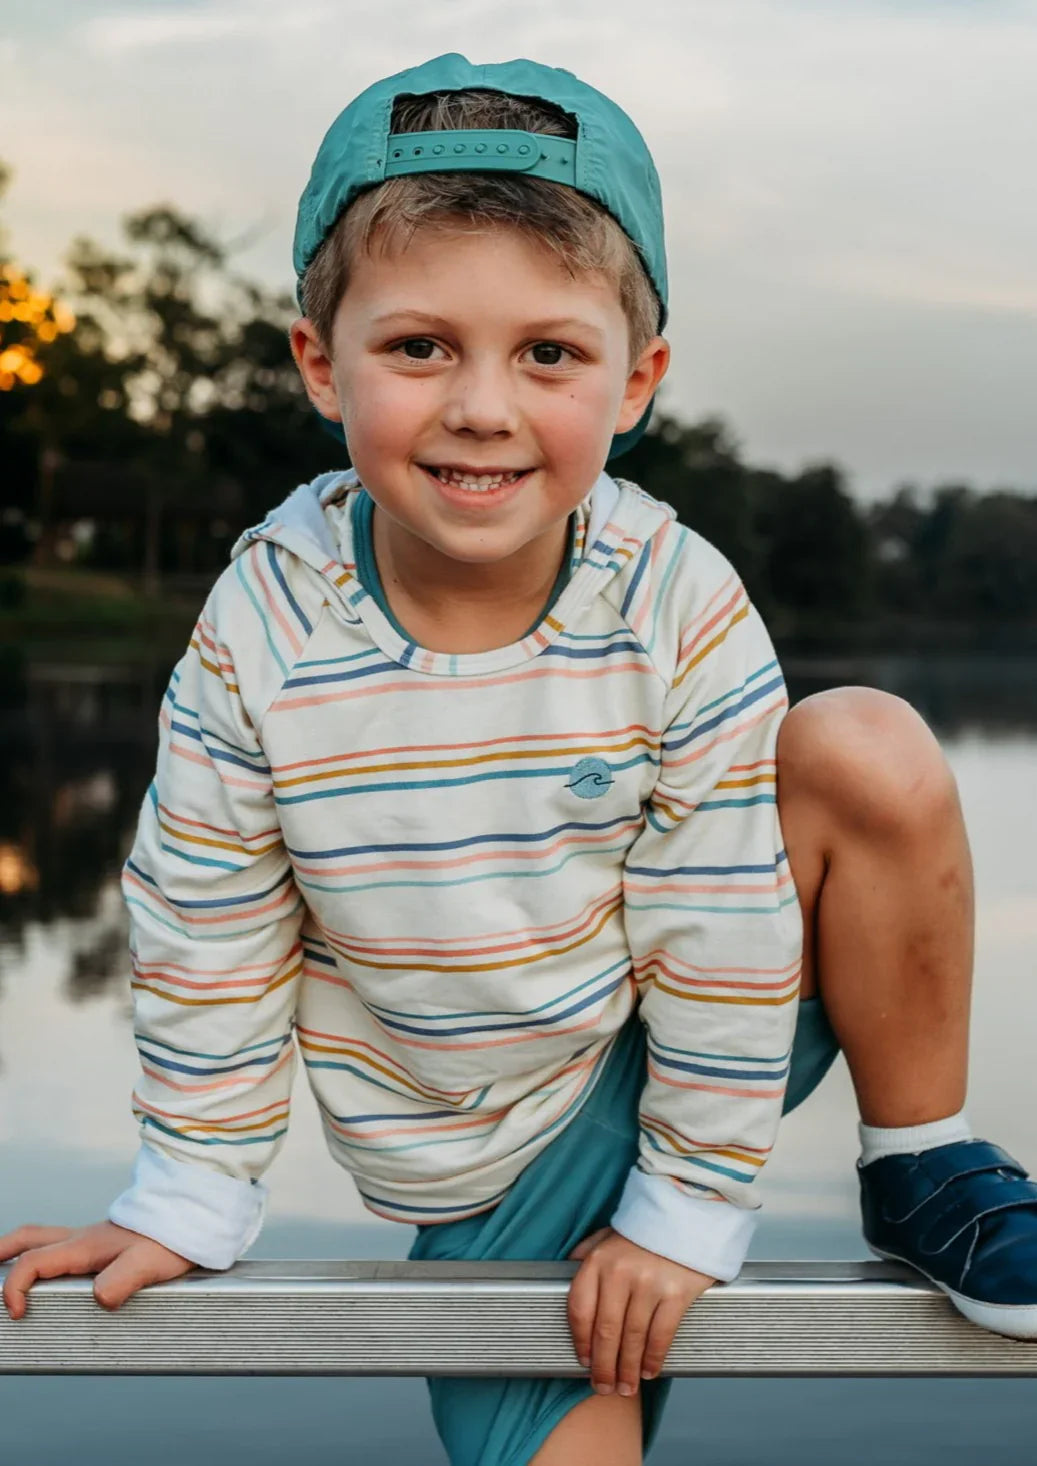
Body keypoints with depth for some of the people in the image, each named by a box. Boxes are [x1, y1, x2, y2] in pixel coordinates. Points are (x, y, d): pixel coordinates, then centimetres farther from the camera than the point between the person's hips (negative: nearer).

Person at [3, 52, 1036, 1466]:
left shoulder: (676, 606, -19)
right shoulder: (263, 626, -19)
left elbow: (717, 936, -13)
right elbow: (208, 935, -7)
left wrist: (689, 1208, -9)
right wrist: (186, 1204, 0)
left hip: (664, 1050, 1)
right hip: (495, 1167, 0)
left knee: (871, 755, -23)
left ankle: (924, 1166, -2)